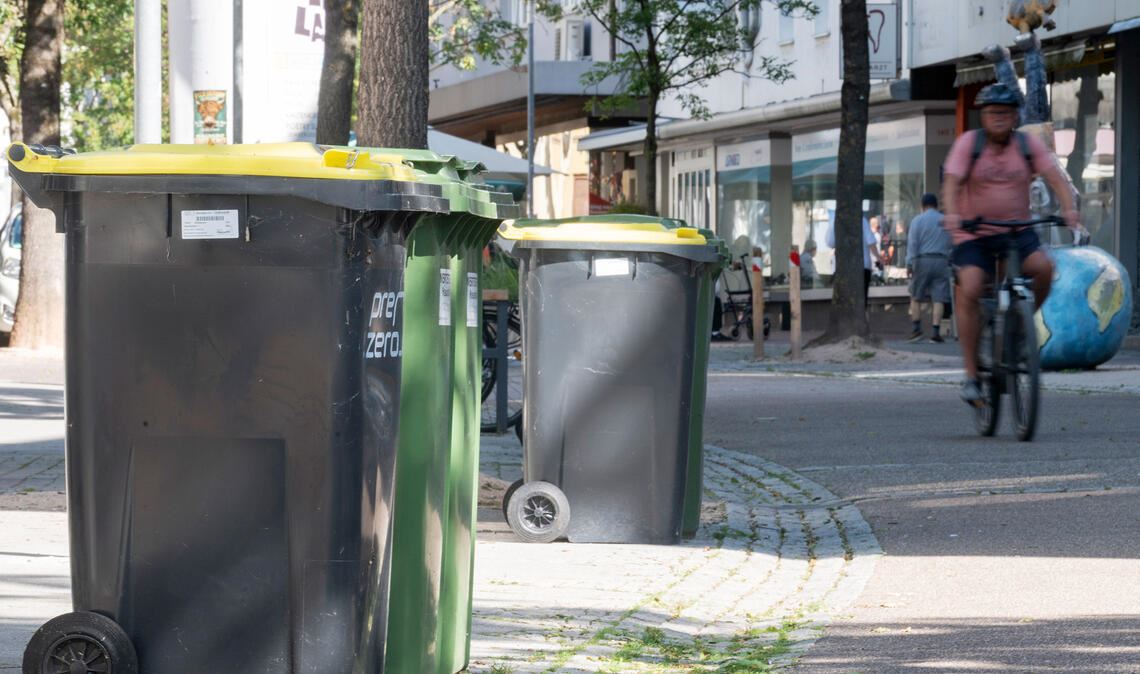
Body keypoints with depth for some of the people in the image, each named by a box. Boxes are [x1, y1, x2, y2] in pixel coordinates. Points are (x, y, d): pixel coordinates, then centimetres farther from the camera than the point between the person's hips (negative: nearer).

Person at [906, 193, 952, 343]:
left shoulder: (917, 221, 2)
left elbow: (912, 243, -5)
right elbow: (952, 245, 10)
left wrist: (909, 264, -5)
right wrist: (951, 261, 18)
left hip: (922, 260, -2)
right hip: (941, 261, 2)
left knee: (916, 297, 9)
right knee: (938, 299, -1)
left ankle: (917, 329, 1)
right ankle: (935, 331, -9)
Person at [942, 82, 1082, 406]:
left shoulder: (1029, 145, 1)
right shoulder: (968, 143, -4)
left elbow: (1054, 176, -9)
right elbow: (952, 182, -16)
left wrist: (1068, 208, -28)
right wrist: (951, 214, -35)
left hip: (1017, 231, 2)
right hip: (973, 235, -2)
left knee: (1043, 267, -26)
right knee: (969, 291, -21)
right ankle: (971, 375, -14)